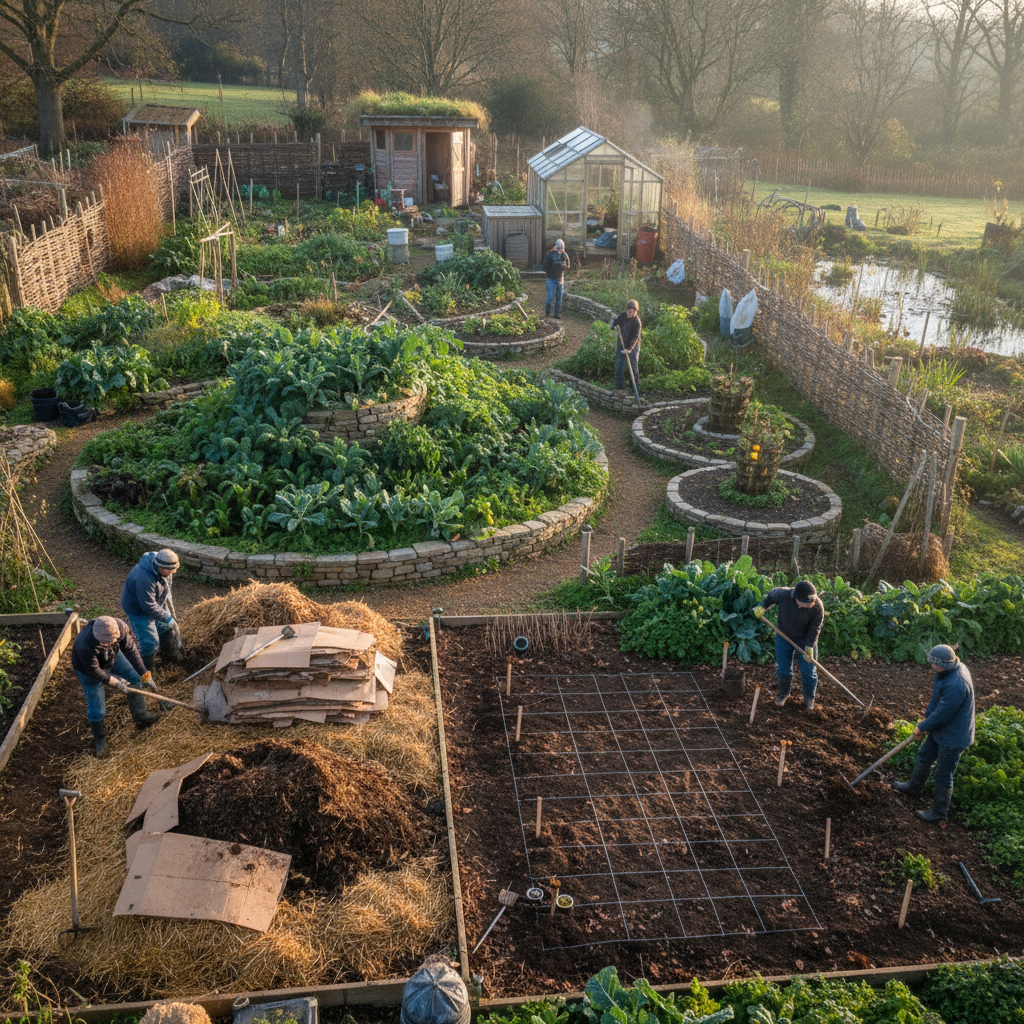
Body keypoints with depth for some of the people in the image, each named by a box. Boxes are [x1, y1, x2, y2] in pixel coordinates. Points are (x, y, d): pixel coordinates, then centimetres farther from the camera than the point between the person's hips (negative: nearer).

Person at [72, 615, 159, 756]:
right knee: (96, 707, 0)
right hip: (88, 667, -5)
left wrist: (144, 673, -22)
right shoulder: (85, 646, -46)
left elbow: (131, 650, -24)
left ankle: (140, 718, 21)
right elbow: (94, 671, -29)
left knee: (135, 679, 4)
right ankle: (99, 740, 26)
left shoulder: (120, 627, -35)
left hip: (113, 657, 5)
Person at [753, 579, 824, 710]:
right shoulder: (783, 594, -30)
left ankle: (809, 698, 30)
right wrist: (762, 607, 0)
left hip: (806, 639, -1)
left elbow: (815, 629, -20)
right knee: (783, 669, 12)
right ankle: (783, 694, 37)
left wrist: (809, 647, -24)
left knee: (808, 671, 5)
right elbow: (772, 594, -4)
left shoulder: (817, 607, -31)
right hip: (784, 636, 1)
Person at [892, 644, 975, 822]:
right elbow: (936, 698, 7)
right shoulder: (948, 669, -8)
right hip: (940, 730, 10)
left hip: (953, 737, -10)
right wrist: (926, 717, 6)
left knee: (943, 776, 9)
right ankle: (914, 787, 51)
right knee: (924, 757, 28)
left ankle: (939, 811, 29)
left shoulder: (955, 686, -39)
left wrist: (922, 727, -12)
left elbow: (942, 715, -28)